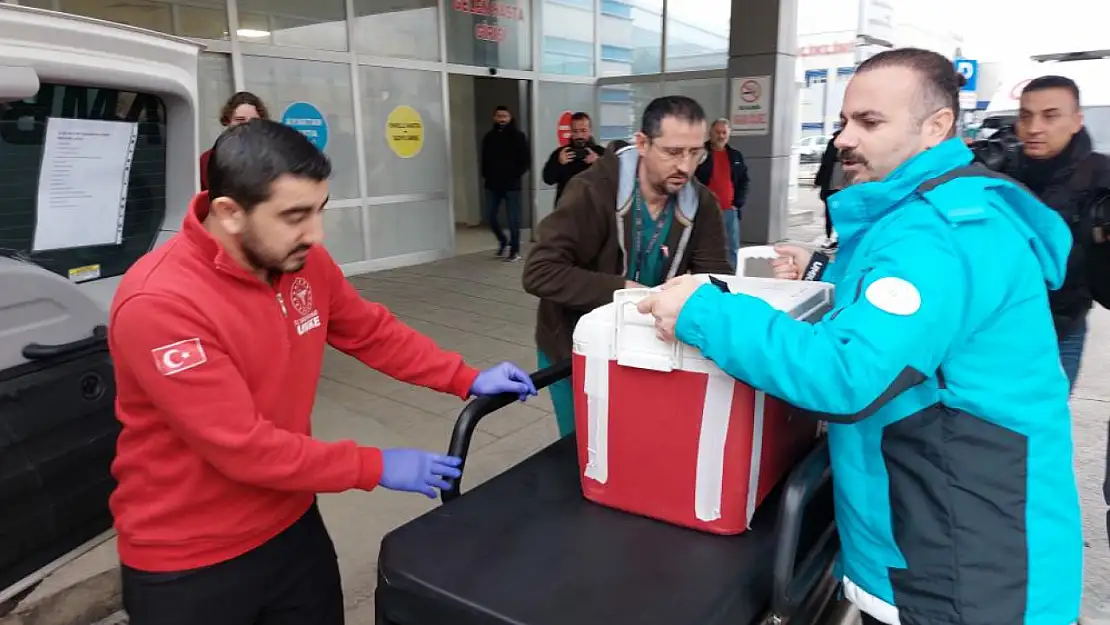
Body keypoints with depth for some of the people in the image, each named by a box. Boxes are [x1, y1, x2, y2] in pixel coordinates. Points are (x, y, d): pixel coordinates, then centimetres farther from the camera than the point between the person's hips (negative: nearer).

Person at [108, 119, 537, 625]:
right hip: (187, 564, -5)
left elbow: (373, 332, 6)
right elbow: (243, 446, -27)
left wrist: (467, 381, -1)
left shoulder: (305, 262, -8)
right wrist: (375, 468, -20)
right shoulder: (159, 303, -28)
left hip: (292, 525, 6)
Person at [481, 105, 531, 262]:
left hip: (511, 184, -4)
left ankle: (514, 250, 10)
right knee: (490, 217, 7)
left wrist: (516, 175, -13)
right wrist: (486, 175, 4)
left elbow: (526, 161, -5)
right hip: (492, 184, 4)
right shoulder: (489, 137, 9)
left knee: (513, 219, 0)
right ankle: (503, 242, 29)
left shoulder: (518, 136, -4)